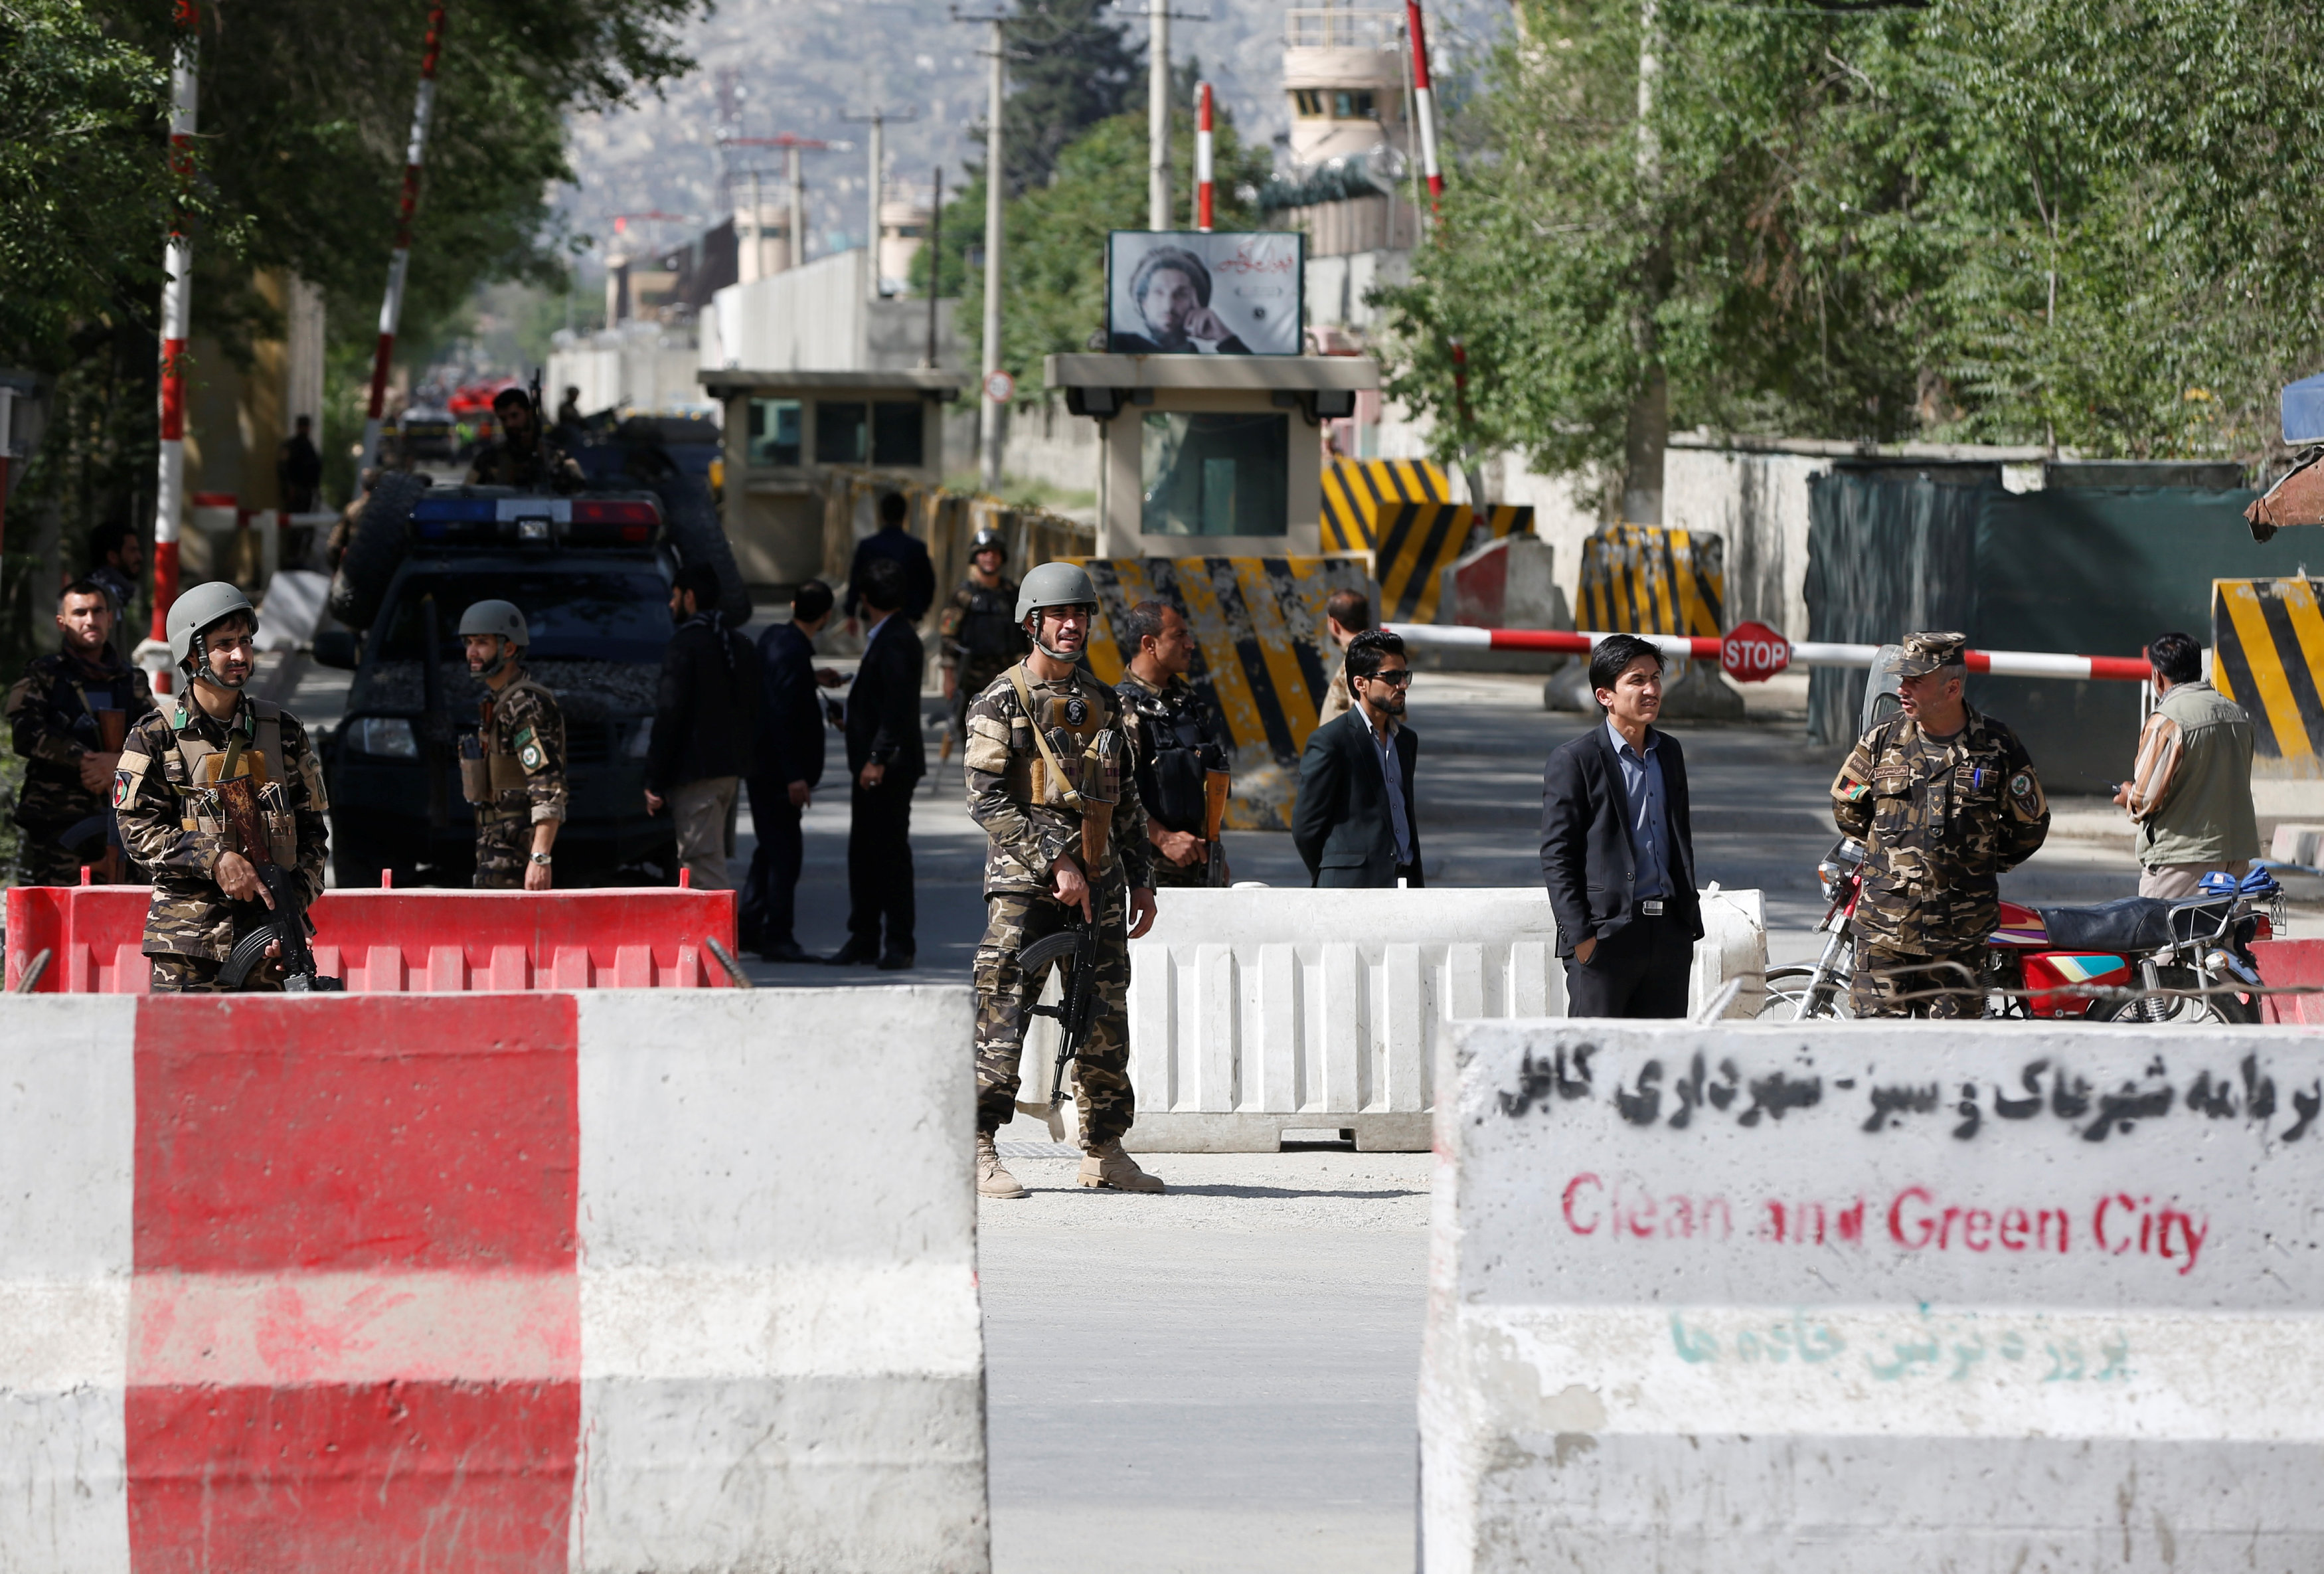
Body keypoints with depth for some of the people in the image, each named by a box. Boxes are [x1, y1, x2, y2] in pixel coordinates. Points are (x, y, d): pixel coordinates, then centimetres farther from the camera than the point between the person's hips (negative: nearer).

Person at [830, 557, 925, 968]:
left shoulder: (896, 642, -17)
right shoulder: (885, 638, 14)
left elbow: (897, 706, -23)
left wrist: (878, 759, -25)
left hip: (889, 767, -10)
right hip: (870, 763, 10)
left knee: (891, 851, -4)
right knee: (863, 852, 11)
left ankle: (899, 943, 0)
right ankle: (864, 938, 17)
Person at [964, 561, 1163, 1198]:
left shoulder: (1102, 702, 15)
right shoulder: (1002, 702, -4)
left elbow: (1125, 800, 22)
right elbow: (987, 799, -12)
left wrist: (1141, 879, 17)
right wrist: (1056, 863, -17)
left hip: (1096, 882, 6)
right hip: (1025, 883, -6)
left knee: (1105, 1018, 7)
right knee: (1004, 1012, -8)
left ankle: (1104, 1151, 15)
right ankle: (979, 1151, -6)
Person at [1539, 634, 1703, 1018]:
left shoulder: (1669, 752, 15)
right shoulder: (1573, 760, -5)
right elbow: (1556, 857, -8)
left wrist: (1690, 921, 17)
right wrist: (1581, 935, -15)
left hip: (1669, 934, 6)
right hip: (1606, 937, -6)